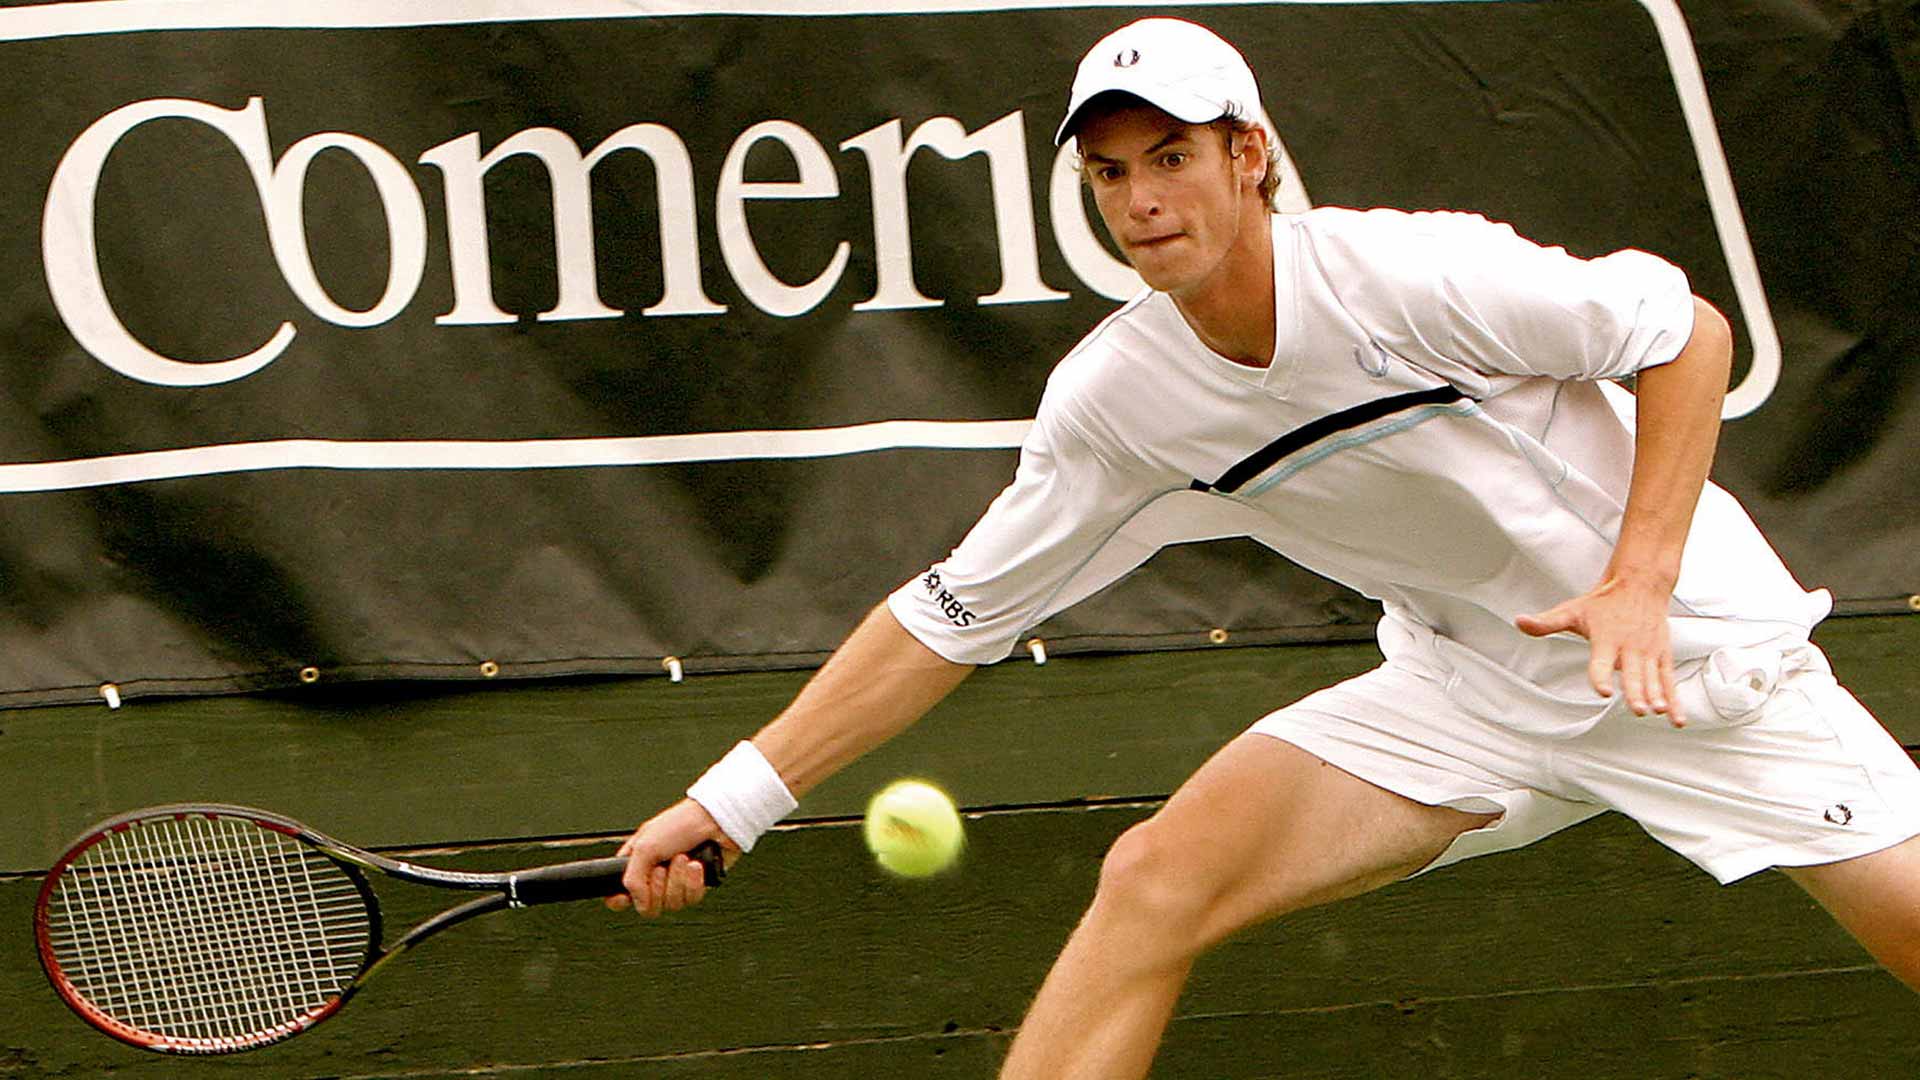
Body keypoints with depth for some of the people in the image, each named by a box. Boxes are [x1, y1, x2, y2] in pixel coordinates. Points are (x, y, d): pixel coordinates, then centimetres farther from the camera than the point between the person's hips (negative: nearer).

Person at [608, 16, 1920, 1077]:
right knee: (1156, 879, -13)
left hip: (1689, 647, -3)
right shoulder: (1113, 396, -10)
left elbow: (1689, 328, -13)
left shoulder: (1407, 275, -24)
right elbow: (953, 614, -3)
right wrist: (735, 796, -7)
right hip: (1464, 684, 3)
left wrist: (1641, 579, -22)